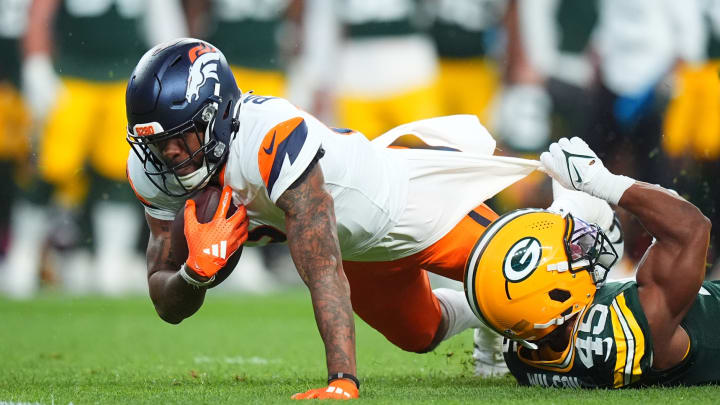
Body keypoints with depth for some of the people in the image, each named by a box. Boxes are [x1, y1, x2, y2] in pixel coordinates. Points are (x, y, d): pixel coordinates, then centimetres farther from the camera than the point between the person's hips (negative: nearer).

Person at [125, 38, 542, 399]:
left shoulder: (271, 138, -46)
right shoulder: (154, 173, -24)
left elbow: (325, 274, -49)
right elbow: (169, 307, -18)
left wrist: (343, 382, -55)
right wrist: (198, 270, -40)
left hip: (407, 200, -6)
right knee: (422, 335, 29)